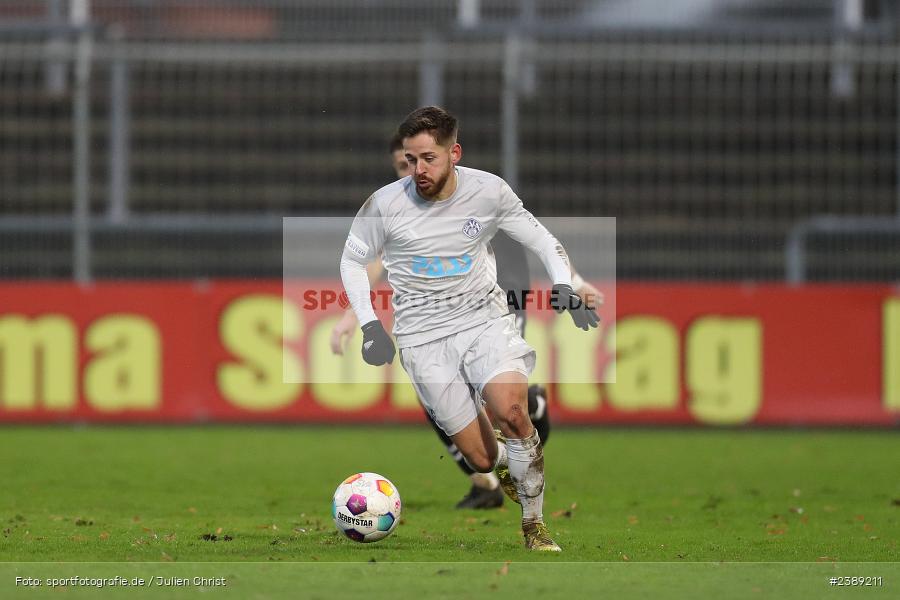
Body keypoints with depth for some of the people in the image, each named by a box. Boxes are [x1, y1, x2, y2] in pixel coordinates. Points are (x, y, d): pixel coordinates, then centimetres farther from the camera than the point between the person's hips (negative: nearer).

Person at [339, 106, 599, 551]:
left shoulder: (488, 192, -6)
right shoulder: (385, 205, -9)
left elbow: (541, 240, 9)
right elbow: (352, 260, 9)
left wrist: (564, 286, -8)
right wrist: (370, 325, 0)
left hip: (485, 319, 0)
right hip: (425, 337, 0)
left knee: (510, 409, -29)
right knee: (482, 459, -6)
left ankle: (535, 525, -10)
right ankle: (504, 458, 35)